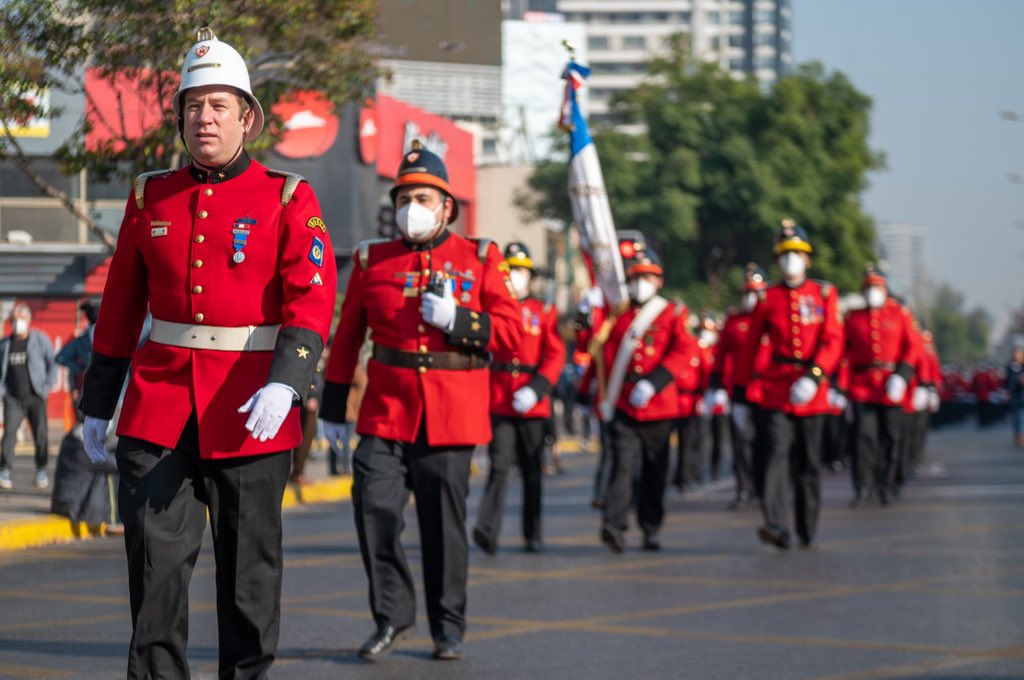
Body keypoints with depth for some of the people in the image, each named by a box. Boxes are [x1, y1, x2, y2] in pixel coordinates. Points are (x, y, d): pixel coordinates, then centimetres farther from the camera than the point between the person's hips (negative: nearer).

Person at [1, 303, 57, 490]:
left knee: (40, 434, -2)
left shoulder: (40, 339, 3)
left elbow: (52, 362, 4)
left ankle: (41, 471, 13)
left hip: (35, 397, -1)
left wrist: (47, 387, -4)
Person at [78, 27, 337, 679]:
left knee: (249, 564, 7)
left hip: (251, 411, -2)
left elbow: (312, 299, -11)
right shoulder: (151, 197, 9)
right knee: (156, 559, -4)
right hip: (159, 406, 2)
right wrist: (97, 404, 14)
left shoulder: (288, 199, -1)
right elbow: (120, 308, 14)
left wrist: (285, 384, -26)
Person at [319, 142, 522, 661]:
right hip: (386, 414, 1)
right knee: (375, 507, -11)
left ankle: (448, 630, 17)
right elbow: (347, 337, 12)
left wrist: (457, 320, -16)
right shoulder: (372, 260, 7)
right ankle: (392, 615, 6)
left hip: (451, 418, -1)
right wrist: (332, 407, 11)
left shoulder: (480, 260, 3)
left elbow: (511, 333, -1)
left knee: (444, 523, 4)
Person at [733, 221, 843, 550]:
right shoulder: (768, 298, 6)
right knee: (777, 452, -16)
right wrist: (740, 390, 9)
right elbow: (750, 347, 11)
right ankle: (777, 526, -26)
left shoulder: (824, 294, 5)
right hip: (776, 388, -1)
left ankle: (808, 531, 20)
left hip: (811, 389, 1)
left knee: (808, 461, 8)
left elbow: (833, 341, -5)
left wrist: (814, 376, -19)